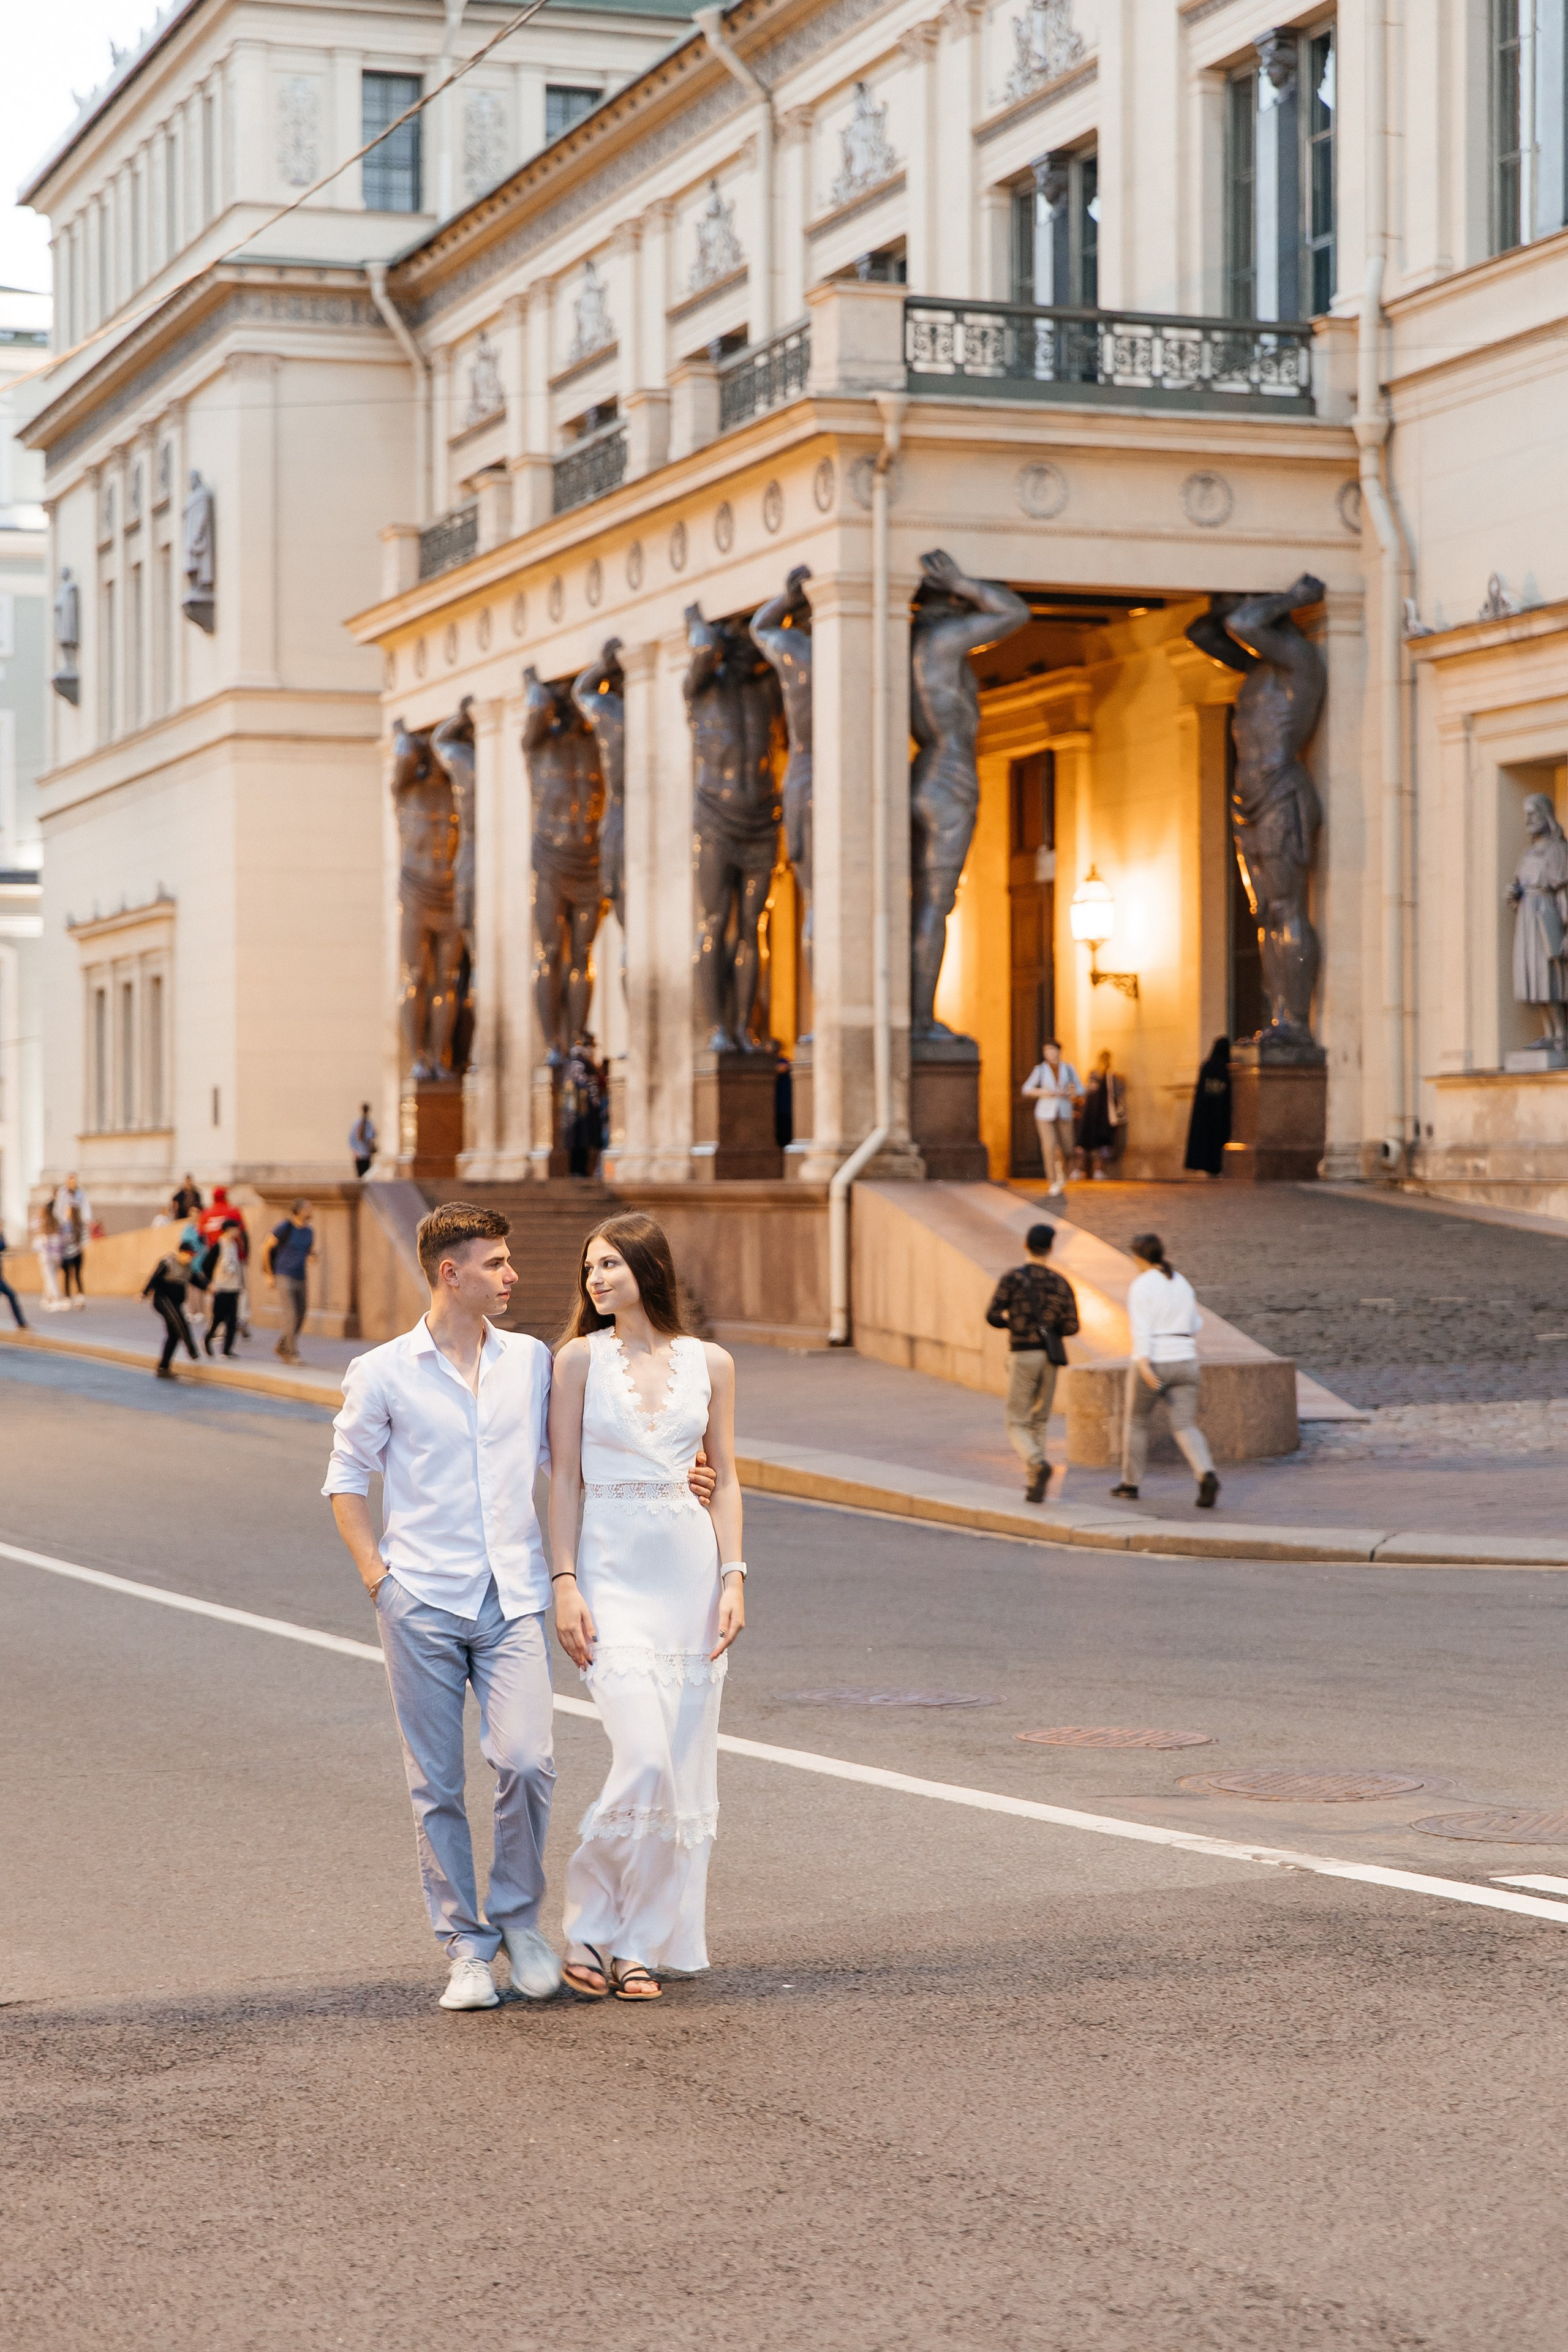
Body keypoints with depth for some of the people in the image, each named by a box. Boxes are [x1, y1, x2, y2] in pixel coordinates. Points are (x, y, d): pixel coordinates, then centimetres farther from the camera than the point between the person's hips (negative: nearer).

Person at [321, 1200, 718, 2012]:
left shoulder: (532, 1361, 10)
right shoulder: (383, 1372, 2)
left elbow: (562, 1459, 21)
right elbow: (347, 1477, 9)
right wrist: (374, 1572, -1)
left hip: (512, 1598, 1)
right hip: (422, 1601, -1)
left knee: (526, 1762, -13)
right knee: (436, 1786, 1)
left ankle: (517, 1916, 9)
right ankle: (464, 1946, 13)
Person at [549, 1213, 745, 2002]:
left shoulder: (709, 1364, 7)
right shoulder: (580, 1358, 1)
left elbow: (725, 1479, 10)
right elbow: (564, 1478, 0)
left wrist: (733, 1577, 0)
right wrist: (564, 1584, -8)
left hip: (691, 1566, 3)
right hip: (611, 1570, -3)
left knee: (685, 1771, 3)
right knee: (643, 1759, -15)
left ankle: (645, 1945, 13)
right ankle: (590, 1928, 5)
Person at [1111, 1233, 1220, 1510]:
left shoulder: (1141, 1286, -9)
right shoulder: (1182, 1283, 11)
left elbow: (1141, 1328, -21)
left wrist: (1143, 1364, -30)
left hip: (1152, 1366, -4)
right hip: (1183, 1363, 4)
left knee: (1136, 1420, 19)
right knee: (1185, 1428, 1)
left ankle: (1130, 1484, 29)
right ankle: (1206, 1477, -25)